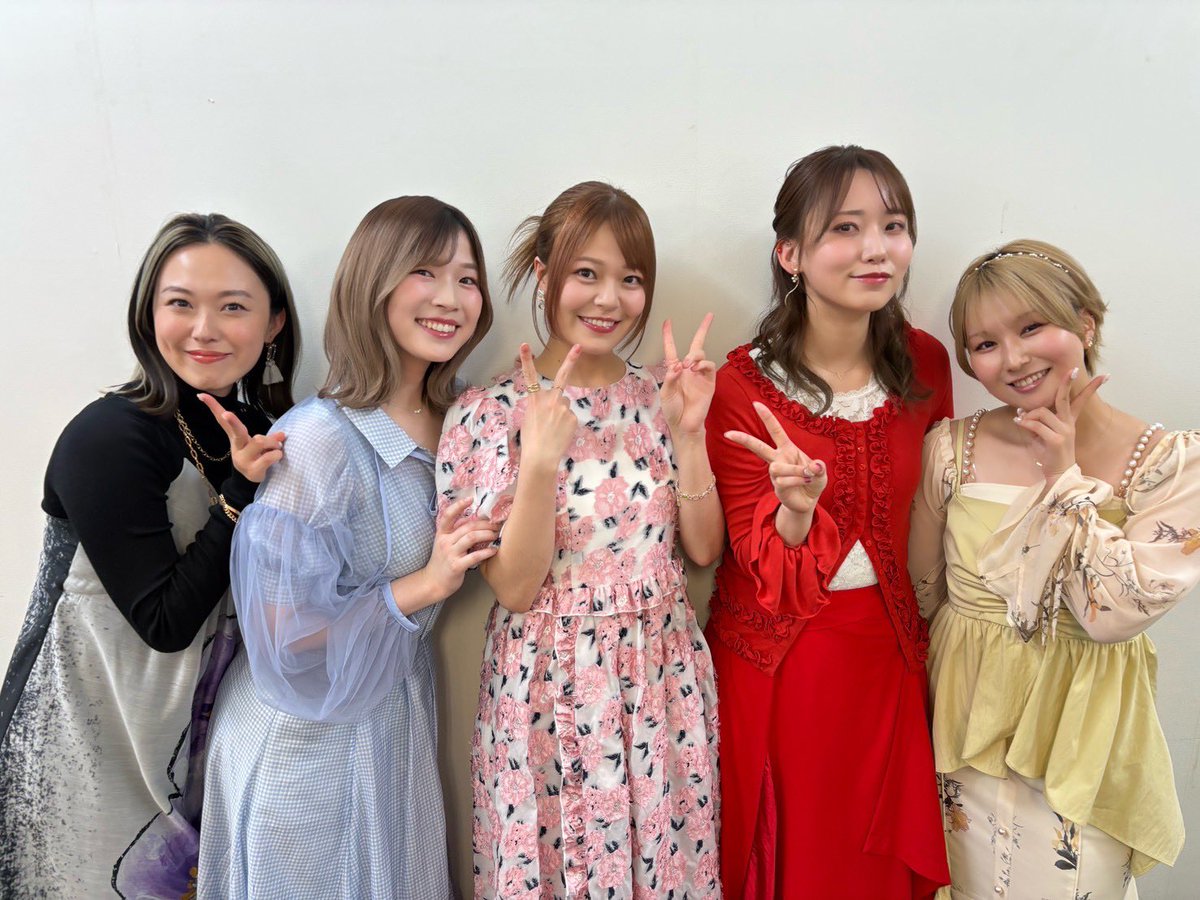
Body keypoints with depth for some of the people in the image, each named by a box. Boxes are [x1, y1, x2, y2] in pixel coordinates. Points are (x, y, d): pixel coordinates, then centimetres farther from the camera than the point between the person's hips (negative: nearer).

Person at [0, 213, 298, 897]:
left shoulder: (255, 432, -2)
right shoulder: (108, 439, -21)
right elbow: (166, 622, -21)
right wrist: (242, 493, -26)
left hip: (195, 730, 6)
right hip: (87, 738, -5)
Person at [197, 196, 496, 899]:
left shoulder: (452, 422, -3)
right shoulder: (318, 439, -25)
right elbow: (283, 637, -21)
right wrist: (426, 585, -24)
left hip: (401, 723, 6)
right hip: (310, 742, -6)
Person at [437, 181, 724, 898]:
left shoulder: (658, 396, 1)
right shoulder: (489, 412, -9)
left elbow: (704, 549, -2)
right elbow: (514, 588, -13)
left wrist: (688, 433, -14)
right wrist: (542, 458, -26)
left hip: (663, 685, 3)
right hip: (551, 691, -3)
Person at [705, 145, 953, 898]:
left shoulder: (925, 362, -4)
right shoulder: (743, 386, -16)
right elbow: (769, 578, -16)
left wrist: (922, 634, 6)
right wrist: (797, 506, -36)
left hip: (890, 652, 4)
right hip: (774, 663, -3)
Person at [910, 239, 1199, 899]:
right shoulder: (952, 449, -8)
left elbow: (1113, 614, -20)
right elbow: (920, 594, 2)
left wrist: (1064, 474, -18)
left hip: (1081, 726, -1)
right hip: (968, 714, 2)